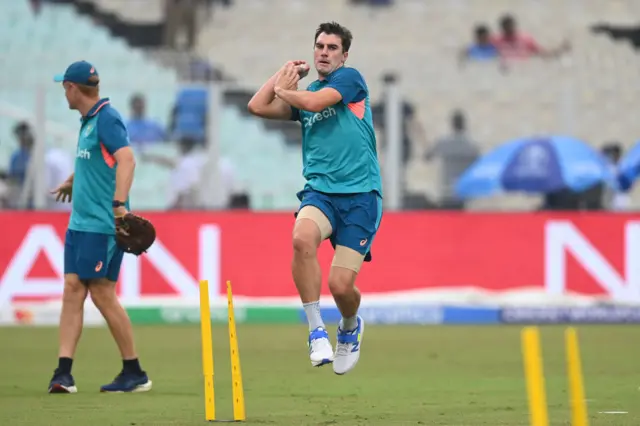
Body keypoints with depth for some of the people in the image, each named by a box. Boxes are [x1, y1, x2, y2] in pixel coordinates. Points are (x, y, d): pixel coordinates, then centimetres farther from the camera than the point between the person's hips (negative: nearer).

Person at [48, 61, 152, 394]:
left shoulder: (106, 119, -13)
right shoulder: (88, 121, 16)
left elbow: (126, 158, -26)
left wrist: (119, 203, -36)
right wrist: (72, 181, 51)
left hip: (102, 224, -9)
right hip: (80, 222, 9)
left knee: (102, 294, -6)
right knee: (72, 290, 1)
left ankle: (135, 373, 4)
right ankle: (63, 373, -4)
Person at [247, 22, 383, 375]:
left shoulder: (350, 78, 2)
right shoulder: (301, 93, 19)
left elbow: (315, 102, -13)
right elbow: (257, 107, 12)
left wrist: (283, 89, 6)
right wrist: (286, 72, 16)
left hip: (360, 194, -4)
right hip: (320, 191, 4)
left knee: (340, 285, -11)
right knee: (302, 237, -32)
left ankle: (350, 327, 28)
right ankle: (316, 331, -21)